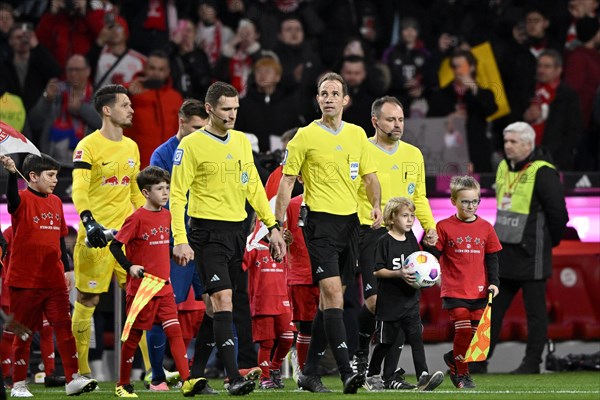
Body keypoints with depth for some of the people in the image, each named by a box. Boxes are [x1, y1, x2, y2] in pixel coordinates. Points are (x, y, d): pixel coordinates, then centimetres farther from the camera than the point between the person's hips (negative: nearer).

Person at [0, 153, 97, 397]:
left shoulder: (55, 202, 11)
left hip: (54, 280, 5)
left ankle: (73, 379, 1)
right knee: (23, 332, 4)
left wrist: (66, 269, 17)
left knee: (64, 327, 0)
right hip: (25, 281, -5)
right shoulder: (23, 200, -7)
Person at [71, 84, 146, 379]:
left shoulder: (131, 147, 14)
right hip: (96, 234, -6)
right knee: (87, 300, 0)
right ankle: (81, 367, 7)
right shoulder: (88, 146, -8)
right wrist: (89, 222, -31)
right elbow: (79, 190, -17)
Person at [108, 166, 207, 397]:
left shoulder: (166, 215, 9)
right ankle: (123, 385, 18)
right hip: (141, 288, -5)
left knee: (174, 330, -7)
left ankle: (186, 381, -16)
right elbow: (115, 246, -11)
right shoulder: (137, 218, -11)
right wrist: (130, 267, -24)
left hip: (164, 289, 5)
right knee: (133, 335, 5)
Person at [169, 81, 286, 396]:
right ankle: (234, 378, -22)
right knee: (223, 300, -16)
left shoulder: (241, 141, 12)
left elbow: (253, 187, 19)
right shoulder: (191, 145, -7)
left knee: (222, 304, 10)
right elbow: (177, 195, -8)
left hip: (237, 232, 6)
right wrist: (180, 240, -16)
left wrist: (272, 227, 14)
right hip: (208, 233, -6)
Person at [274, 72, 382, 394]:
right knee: (332, 293, -16)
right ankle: (346, 372, -21)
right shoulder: (305, 137, -3)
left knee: (330, 298, 9)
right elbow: (287, 182, -2)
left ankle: (309, 372, 17)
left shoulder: (357, 135, 11)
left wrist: (376, 205, -2)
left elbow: (369, 175, 17)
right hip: (321, 222, -6)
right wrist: (278, 226, -7)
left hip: (350, 222, 6)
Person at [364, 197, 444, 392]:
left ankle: (423, 376, -16)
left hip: (410, 300, 4)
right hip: (389, 301, -4)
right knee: (386, 341, 7)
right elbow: (377, 271, -13)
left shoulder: (411, 239, 8)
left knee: (416, 336, -8)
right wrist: (399, 274, -23)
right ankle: (372, 376, 24)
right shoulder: (385, 242, -9)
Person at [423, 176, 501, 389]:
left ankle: (454, 358, 29)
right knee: (463, 330, -11)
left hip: (479, 292, 3)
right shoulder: (444, 227, -1)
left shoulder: (485, 228, 6)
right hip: (454, 290, -3)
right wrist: (429, 245, -20)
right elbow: (434, 256, 1)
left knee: (476, 332, 3)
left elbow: (492, 258, 10)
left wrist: (493, 282, 1)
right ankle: (461, 373, 6)